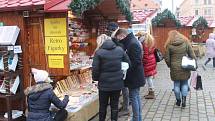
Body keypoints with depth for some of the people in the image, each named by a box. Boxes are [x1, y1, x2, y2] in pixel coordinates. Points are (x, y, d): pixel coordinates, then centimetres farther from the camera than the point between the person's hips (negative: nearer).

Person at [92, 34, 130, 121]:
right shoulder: (120, 50, 2)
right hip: (118, 83, 3)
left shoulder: (99, 52, -10)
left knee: (103, 105, 14)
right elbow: (128, 63, 7)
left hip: (104, 84, -3)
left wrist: (95, 78, 5)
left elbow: (95, 69, -12)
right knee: (115, 105, 15)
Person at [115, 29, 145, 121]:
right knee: (136, 97, 16)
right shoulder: (131, 42, 13)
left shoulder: (133, 44, -18)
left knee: (133, 97, -1)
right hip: (135, 76, 10)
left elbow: (136, 61, -23)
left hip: (134, 77, -10)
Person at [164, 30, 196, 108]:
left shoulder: (169, 45, -5)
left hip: (175, 68, -1)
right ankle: (184, 98, 3)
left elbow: (167, 58, -2)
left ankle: (178, 100, 21)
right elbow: (192, 55, 1)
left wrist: (170, 66, 14)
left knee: (176, 84, 11)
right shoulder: (186, 42, 0)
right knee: (184, 83, 15)